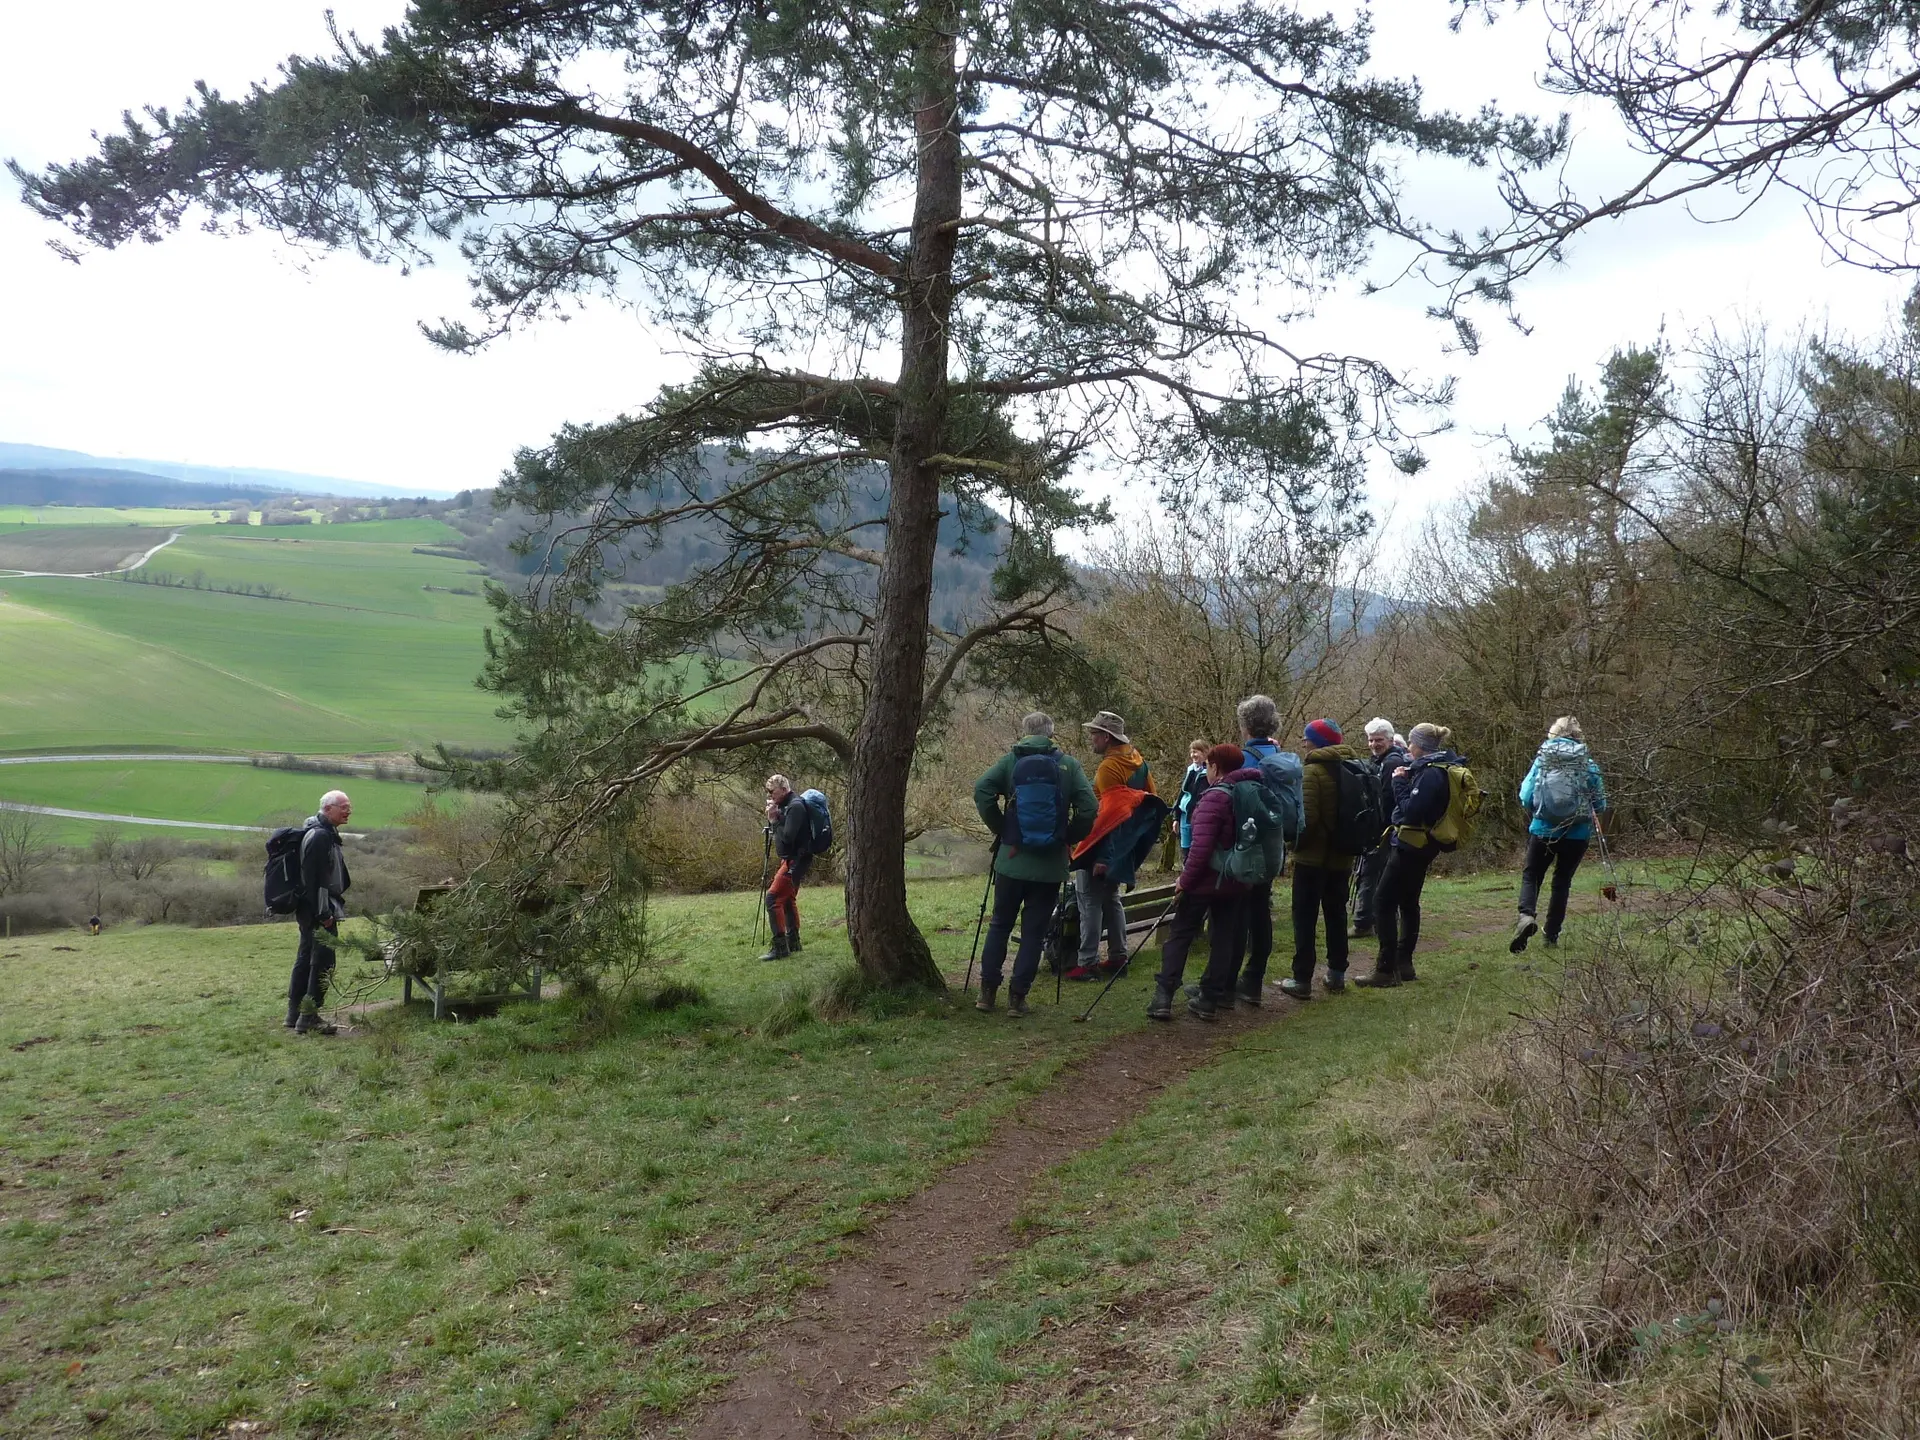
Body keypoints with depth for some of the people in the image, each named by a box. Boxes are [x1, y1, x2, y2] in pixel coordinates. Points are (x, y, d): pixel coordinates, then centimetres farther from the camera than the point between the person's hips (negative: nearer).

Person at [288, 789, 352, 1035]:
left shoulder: (327, 834, 15)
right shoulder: (319, 836, -18)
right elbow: (311, 879, -23)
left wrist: (331, 908, 22)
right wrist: (323, 914, -23)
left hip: (312, 911, 11)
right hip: (318, 911, -11)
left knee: (305, 960, 15)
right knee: (323, 962, -7)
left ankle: (294, 1014, 22)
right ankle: (308, 1018, -3)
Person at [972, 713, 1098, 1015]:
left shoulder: (1010, 761, -1)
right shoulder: (1069, 765, -1)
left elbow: (982, 792, -12)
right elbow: (1088, 809, -9)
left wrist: (1000, 829, 0)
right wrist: (1068, 838, 5)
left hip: (1012, 858, 0)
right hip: (1051, 865, 0)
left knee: (999, 925, 15)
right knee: (1034, 932, 8)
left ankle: (987, 991, 15)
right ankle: (1017, 996, 8)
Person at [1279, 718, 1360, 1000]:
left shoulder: (1313, 771, -17)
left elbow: (1306, 816, -23)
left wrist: (1295, 841, -7)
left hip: (1313, 857, -7)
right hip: (1342, 858, 7)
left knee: (1305, 918, -1)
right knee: (1336, 914, 16)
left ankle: (1302, 980, -1)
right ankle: (1337, 974, 21)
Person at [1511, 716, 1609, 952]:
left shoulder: (1541, 761, -2)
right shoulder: (1588, 764, -3)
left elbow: (1525, 798, -4)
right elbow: (1600, 804, 0)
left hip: (1543, 830, 0)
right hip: (1577, 834, 1)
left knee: (1531, 875, 13)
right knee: (1562, 880, 15)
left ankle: (1526, 915, -15)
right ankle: (1552, 936, 18)